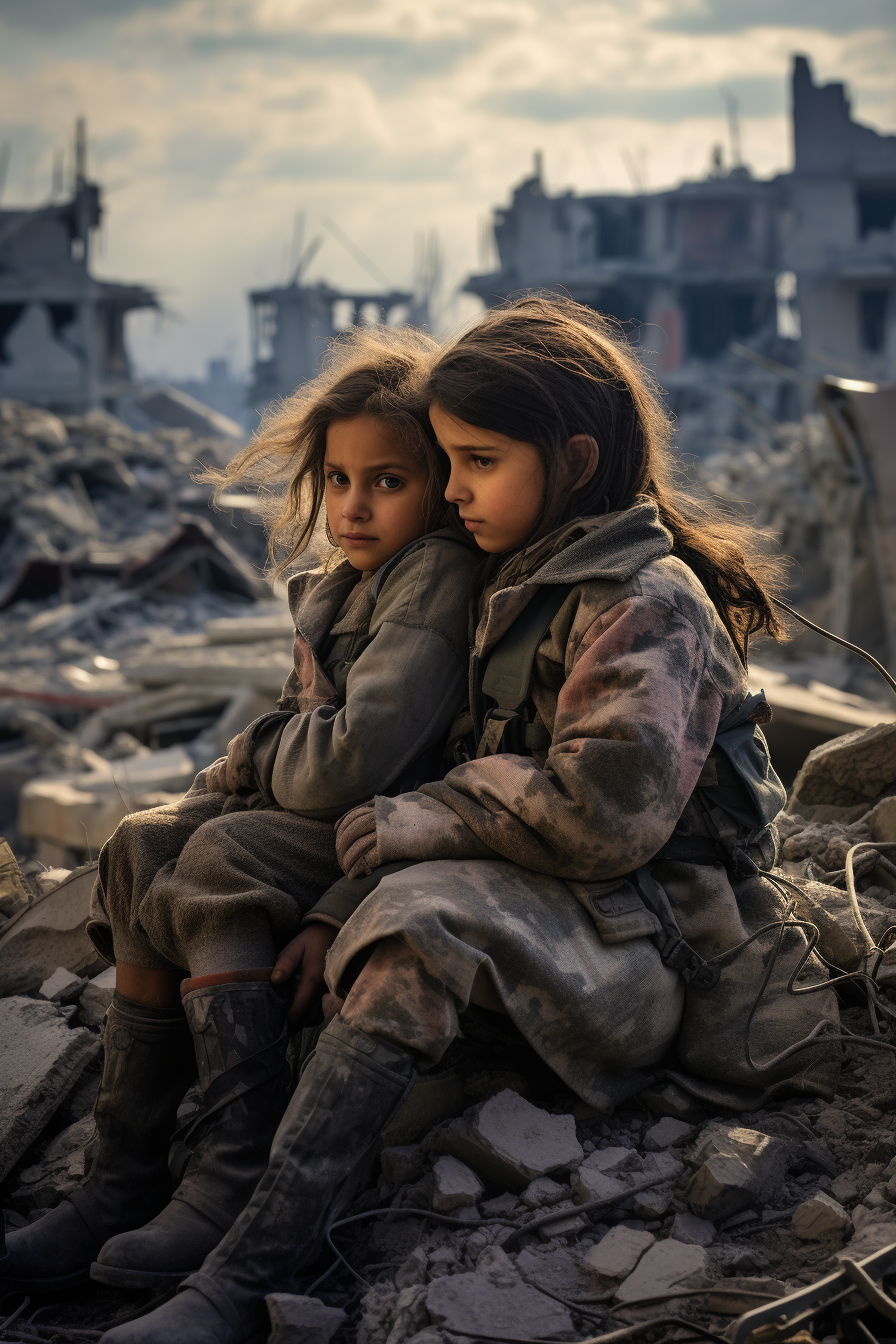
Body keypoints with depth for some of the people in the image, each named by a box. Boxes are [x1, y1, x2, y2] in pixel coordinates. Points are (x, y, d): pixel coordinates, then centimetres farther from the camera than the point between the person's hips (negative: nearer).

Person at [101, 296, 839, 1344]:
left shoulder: (648, 601, -12)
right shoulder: (522, 586, 15)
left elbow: (602, 813, -24)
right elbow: (484, 776, 12)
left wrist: (412, 826, -14)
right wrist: (339, 906, -2)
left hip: (658, 942, -10)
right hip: (556, 919, 10)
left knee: (430, 910, -33)